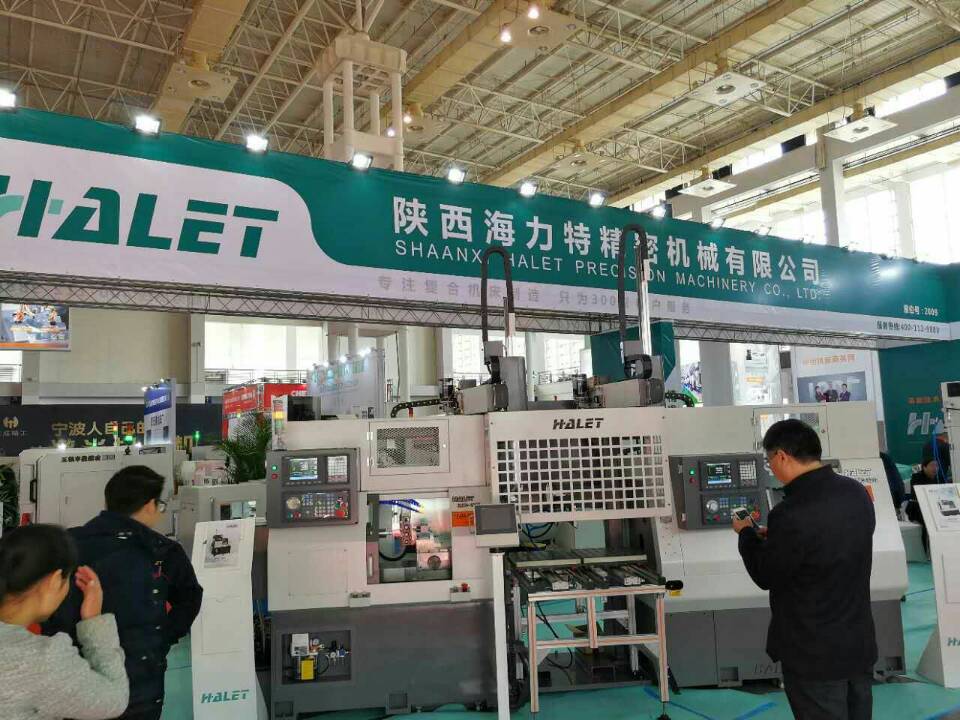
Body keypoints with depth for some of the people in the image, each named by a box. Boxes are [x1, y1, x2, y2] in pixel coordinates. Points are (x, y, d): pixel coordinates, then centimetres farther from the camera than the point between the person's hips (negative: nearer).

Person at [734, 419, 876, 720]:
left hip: (816, 654, -7)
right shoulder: (856, 492, -3)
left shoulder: (792, 514, -30)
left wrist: (747, 534, 1)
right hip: (860, 643, 8)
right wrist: (774, 537, 11)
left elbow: (766, 575, -14)